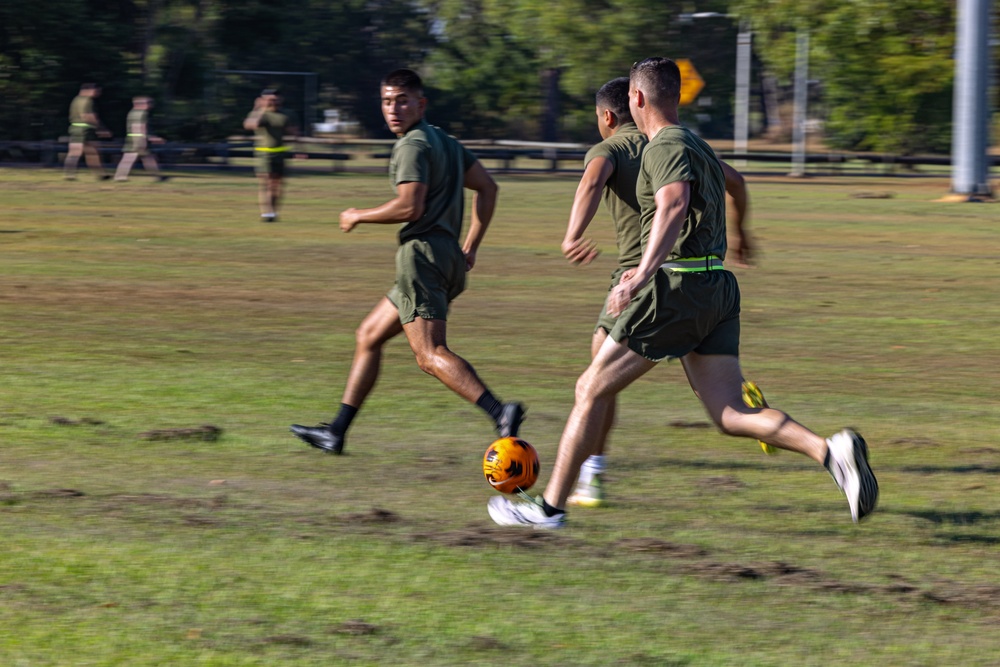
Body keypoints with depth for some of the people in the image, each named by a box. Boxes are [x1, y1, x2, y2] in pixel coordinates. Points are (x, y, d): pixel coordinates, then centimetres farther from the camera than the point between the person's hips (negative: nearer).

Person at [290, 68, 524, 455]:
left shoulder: (414, 145, -8)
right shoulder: (444, 141, 21)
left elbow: (410, 207, -19)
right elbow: (487, 187, 23)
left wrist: (358, 217, -4)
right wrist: (471, 246, 22)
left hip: (422, 255, -10)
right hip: (448, 257, 10)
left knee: (430, 354, -19)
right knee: (368, 337, 17)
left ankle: (500, 412, -35)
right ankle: (336, 431, 20)